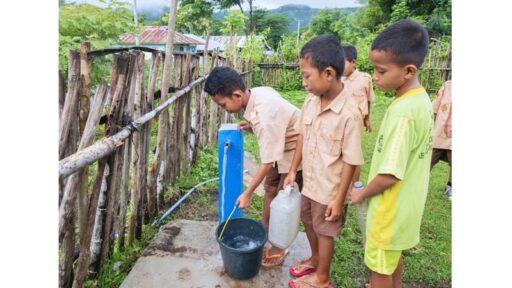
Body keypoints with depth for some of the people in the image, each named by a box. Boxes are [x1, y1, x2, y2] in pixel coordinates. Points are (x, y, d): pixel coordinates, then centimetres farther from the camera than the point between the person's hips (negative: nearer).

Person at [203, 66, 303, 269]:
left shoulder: (265, 115, -36)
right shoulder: (256, 93, -10)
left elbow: (267, 162, -30)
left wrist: (247, 193, -22)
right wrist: (251, 127, -8)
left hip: (296, 151, -9)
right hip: (282, 146, 9)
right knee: (270, 189, 17)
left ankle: (279, 249, 20)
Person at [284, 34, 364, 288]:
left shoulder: (349, 113, -27)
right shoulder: (311, 100, -6)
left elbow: (350, 162, -21)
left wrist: (339, 199, -17)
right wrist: (293, 170, 8)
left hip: (329, 188, -6)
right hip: (309, 181, 7)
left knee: (324, 231, 14)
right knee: (308, 221, 26)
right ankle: (314, 259, 54)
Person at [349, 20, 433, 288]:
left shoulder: (402, 113, -30)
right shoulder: (421, 99, -1)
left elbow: (389, 175, -29)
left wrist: (362, 194, -10)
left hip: (391, 207, -9)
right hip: (406, 202, 9)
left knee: (380, 266, 13)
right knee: (394, 256, 29)